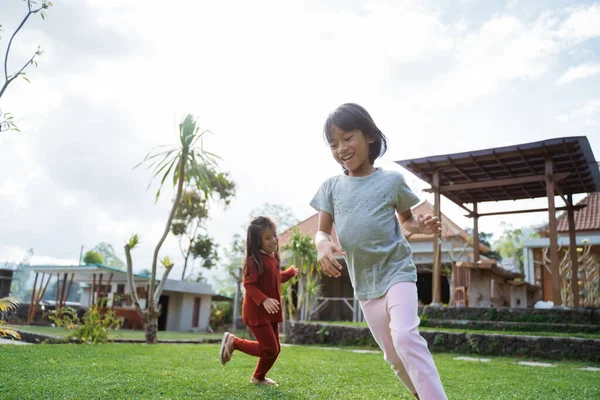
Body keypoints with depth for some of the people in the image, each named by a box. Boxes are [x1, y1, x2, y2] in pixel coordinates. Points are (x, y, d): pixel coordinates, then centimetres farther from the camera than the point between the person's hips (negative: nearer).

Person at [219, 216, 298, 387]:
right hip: (257, 312, -9)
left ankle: (259, 377, 35)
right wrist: (264, 300, -37)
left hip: (271, 313, 9)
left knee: (274, 349, 14)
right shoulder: (254, 260, -18)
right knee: (270, 349, -7)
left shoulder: (273, 258, 11)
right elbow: (249, 285, -24)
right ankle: (232, 341, 7)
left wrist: (290, 273, 41)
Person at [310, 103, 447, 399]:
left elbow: (405, 220, 9)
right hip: (365, 282, 4)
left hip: (397, 272, -3)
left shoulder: (391, 180, -3)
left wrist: (421, 226, -14)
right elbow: (322, 230, 0)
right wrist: (323, 244, -24)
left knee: (405, 336, -26)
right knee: (393, 355, 11)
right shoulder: (331, 187, 2)